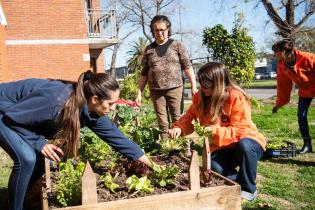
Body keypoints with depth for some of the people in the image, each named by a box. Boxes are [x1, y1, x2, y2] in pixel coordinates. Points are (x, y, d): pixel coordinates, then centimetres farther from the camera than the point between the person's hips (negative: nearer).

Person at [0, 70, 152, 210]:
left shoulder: (92, 112, -14)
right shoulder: (56, 102, -40)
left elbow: (112, 133, -2)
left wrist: (138, 155, 0)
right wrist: (39, 143, -25)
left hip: (22, 116, 8)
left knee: (42, 159, 3)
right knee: (27, 159, -21)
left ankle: (19, 196, 24)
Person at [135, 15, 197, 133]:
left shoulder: (177, 45, 3)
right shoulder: (149, 49, 9)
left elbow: (187, 67, 0)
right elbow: (144, 73, 11)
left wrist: (193, 86, -8)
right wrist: (139, 93, 6)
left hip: (174, 88, -2)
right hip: (155, 91, 2)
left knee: (177, 119, 1)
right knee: (162, 122, 5)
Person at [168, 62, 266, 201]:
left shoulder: (236, 98, -23)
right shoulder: (200, 97, -6)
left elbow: (239, 131, -25)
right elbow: (189, 117, 3)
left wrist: (214, 131, -38)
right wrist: (179, 128, -19)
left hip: (248, 142, -3)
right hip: (222, 148, 4)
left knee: (244, 145, -39)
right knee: (215, 167, -28)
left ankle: (248, 189, -14)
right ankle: (238, 183, 6)